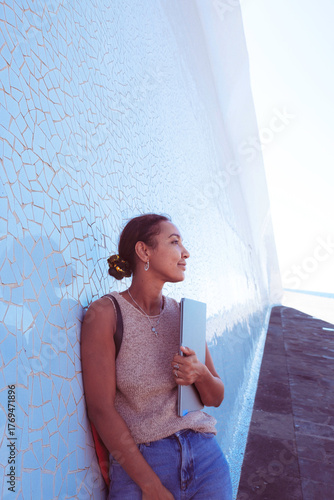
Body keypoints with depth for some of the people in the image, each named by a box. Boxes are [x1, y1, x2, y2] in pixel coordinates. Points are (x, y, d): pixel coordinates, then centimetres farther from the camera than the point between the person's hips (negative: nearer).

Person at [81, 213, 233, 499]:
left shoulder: (184, 314, 2)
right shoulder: (106, 313, -11)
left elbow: (215, 398, 8)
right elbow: (101, 409, -12)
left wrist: (201, 374, -14)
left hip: (205, 455, 4)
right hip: (139, 463, -4)